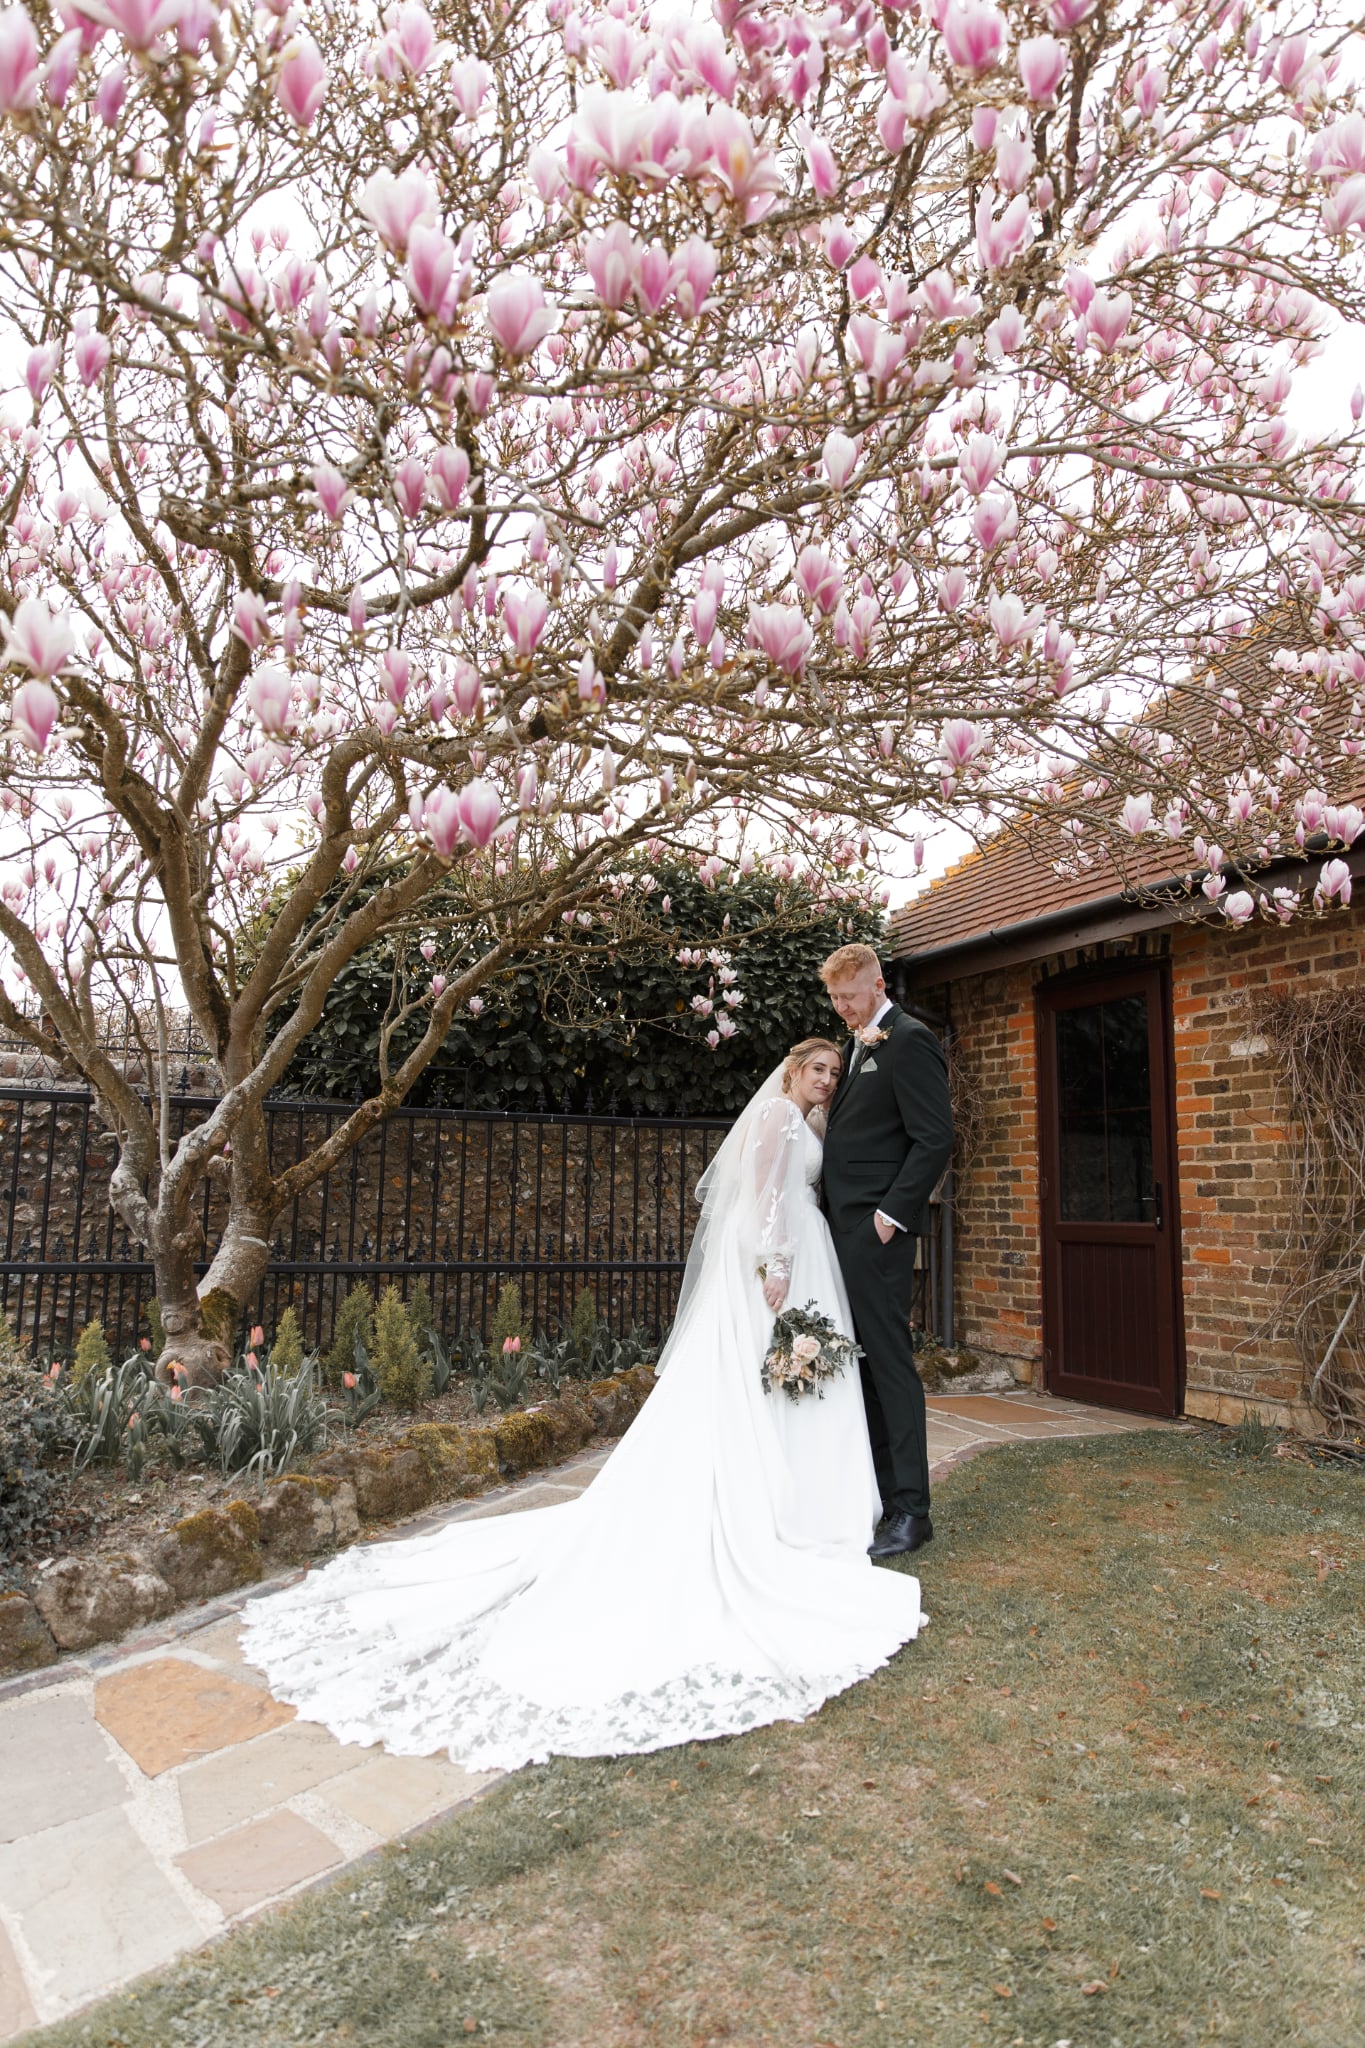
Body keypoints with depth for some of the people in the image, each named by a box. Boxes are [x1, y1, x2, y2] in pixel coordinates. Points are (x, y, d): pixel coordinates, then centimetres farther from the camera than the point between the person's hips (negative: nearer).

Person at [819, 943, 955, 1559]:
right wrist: (837, 1213, 14)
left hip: (877, 1230, -9)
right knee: (860, 1361, 13)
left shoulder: (909, 1040, -10)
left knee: (889, 1359, -4)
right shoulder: (857, 1045, 19)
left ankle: (911, 1511, 5)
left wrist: (892, 1214, -17)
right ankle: (875, 1488, 23)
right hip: (844, 1229, 9)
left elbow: (935, 1139, -16)